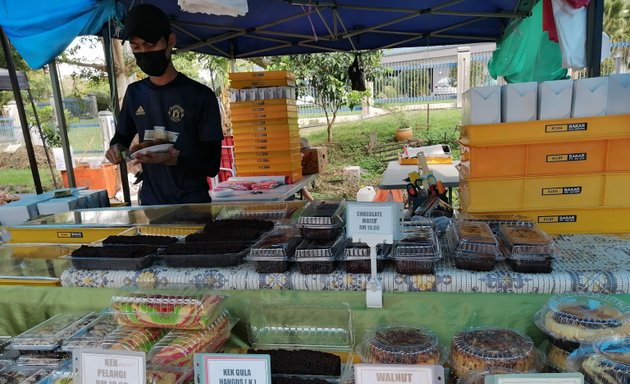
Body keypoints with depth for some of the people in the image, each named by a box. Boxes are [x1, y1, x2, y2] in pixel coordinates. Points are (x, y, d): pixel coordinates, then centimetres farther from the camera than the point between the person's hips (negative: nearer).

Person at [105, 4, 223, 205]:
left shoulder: (201, 96, -12)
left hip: (193, 205, -4)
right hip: (149, 203, 4)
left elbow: (212, 165, -13)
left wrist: (174, 160, -30)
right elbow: (122, 136, 18)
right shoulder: (134, 93, 3)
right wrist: (116, 149, -4)